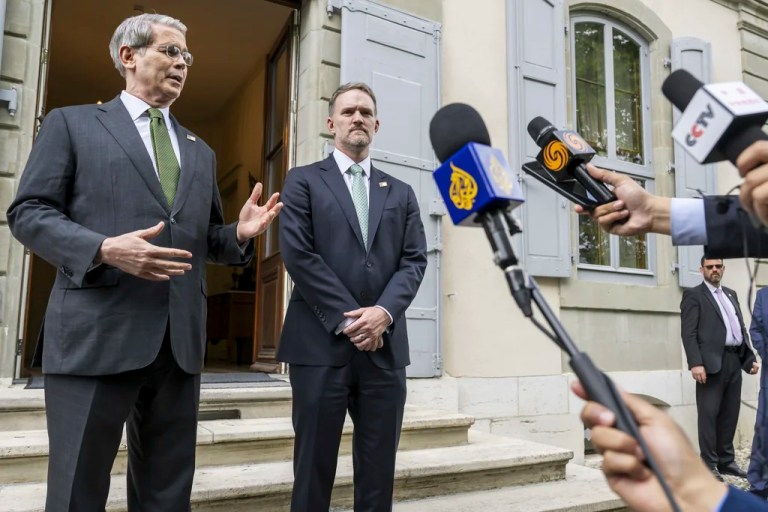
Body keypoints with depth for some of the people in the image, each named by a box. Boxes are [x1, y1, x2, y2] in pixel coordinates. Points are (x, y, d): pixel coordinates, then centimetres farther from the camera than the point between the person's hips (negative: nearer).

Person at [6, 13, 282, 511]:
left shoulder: (200, 151, 21)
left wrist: (240, 233, -1)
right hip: (96, 335, -4)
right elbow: (28, 212, 0)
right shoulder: (71, 122, 8)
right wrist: (105, 248, -17)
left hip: (179, 341, 5)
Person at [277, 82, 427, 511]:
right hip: (321, 344, -3)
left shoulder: (401, 193, 17)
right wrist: (346, 318, -11)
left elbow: (415, 260, 7)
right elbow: (298, 254, -5)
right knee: (314, 466, 6)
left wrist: (384, 311, -11)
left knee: (379, 470, 10)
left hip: (385, 346, 3)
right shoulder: (304, 181, 7)